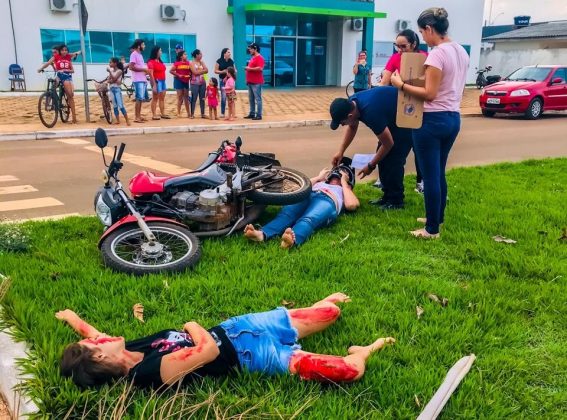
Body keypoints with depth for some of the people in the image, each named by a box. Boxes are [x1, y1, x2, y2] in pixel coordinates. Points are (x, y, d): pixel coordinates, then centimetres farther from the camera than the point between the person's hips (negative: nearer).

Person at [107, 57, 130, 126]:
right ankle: (118, 120, 10)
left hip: (117, 89, -6)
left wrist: (110, 71, -13)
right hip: (112, 89, 6)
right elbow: (109, 80, 2)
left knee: (120, 106, -11)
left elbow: (114, 78, -18)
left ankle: (127, 120, -7)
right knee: (115, 106, 6)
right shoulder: (111, 71, 11)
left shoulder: (119, 71, -5)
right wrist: (114, 81, -15)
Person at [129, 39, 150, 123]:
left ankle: (139, 116, 15)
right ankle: (136, 117, -6)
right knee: (139, 98, -9)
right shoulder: (134, 54, -9)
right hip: (138, 80, -9)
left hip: (143, 80, 9)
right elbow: (131, 67, -18)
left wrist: (146, 70, 6)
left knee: (141, 99, 10)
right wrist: (143, 69, -17)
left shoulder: (140, 55, 19)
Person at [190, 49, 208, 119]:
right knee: (194, 99, -2)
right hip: (195, 83, -5)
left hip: (202, 83, 5)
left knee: (202, 99, 7)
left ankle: (202, 114, 13)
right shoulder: (192, 63, -5)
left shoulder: (202, 62, 12)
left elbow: (206, 70, 0)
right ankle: (192, 114, 4)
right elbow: (195, 72, -16)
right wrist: (203, 71, -8)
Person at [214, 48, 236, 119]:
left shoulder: (231, 61, 5)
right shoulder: (219, 61, -4)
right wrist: (222, 71, -17)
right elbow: (215, 71, -3)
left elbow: (234, 70, 13)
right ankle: (222, 113, 5)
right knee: (223, 97, -4)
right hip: (223, 80, -3)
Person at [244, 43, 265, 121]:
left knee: (258, 99, -6)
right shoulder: (252, 58, 18)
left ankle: (259, 115, -3)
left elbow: (260, 68, -25)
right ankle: (252, 114, 19)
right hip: (250, 82, 10)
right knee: (251, 99, 12)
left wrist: (249, 68, -18)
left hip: (256, 83, -10)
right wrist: (247, 68, 13)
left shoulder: (259, 58, -12)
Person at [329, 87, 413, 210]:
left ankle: (396, 201, -2)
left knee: (394, 160, -13)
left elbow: (388, 144, -25)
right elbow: (352, 127, 9)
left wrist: (371, 166, -14)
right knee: (383, 156, 6)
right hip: (393, 116, 9)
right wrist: (341, 152, 4)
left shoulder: (371, 112, -38)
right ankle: (388, 196, 15)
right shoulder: (351, 103, -13)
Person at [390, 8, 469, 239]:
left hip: (433, 120, -9)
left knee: (430, 175, 0)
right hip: (453, 117, 9)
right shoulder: (461, 52, 11)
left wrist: (401, 85, -13)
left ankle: (432, 229, 8)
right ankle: (437, 217, 33)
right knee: (439, 173, 20)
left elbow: (430, 94, -20)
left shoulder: (437, 54, -17)